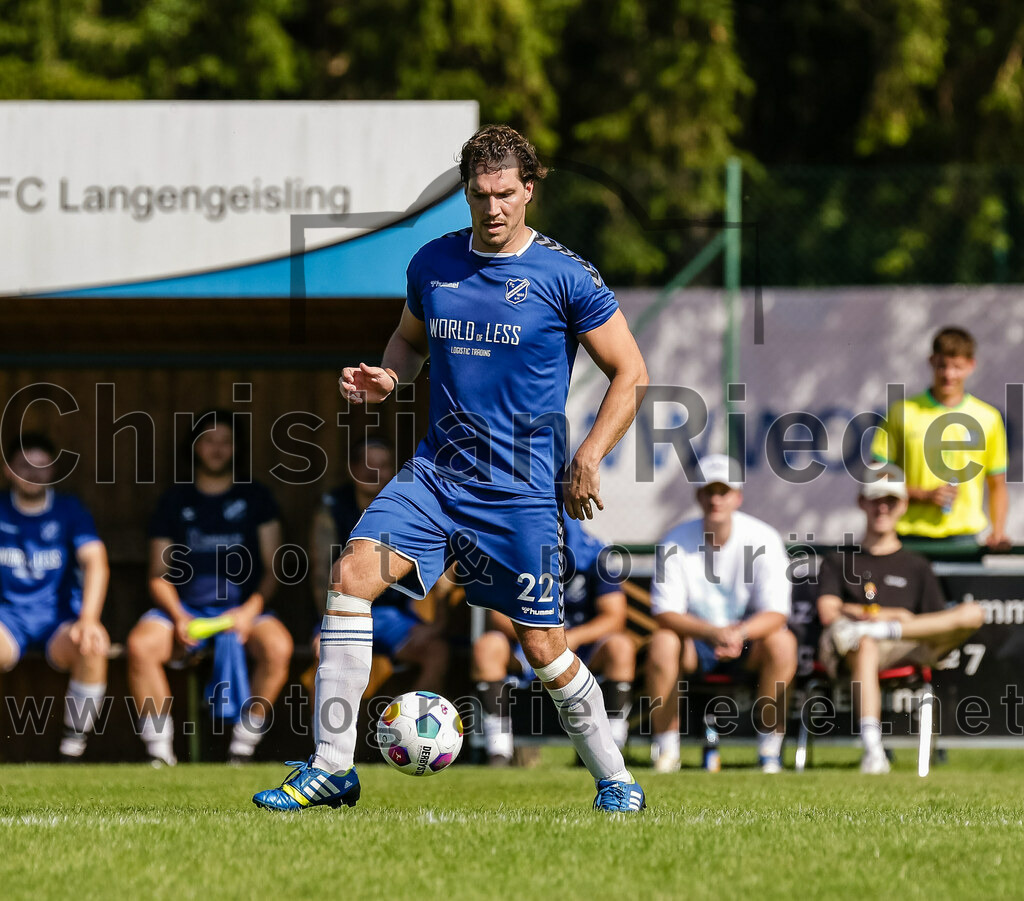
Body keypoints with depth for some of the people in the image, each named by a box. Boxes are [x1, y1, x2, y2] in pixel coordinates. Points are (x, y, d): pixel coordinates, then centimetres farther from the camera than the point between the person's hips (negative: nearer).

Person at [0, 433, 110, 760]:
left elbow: (96, 564, -7)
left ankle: (72, 751, -22)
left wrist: (88, 620, -24)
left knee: (93, 648, -35)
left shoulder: (69, 510, 6)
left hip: (60, 620, 1)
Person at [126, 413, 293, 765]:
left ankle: (244, 747, -24)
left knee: (278, 646, -34)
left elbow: (273, 568, 7)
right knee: (140, 645, -31)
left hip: (244, 607, 0)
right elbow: (159, 575, 9)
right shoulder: (175, 500, 13)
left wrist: (251, 610, -12)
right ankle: (160, 751, -24)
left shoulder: (255, 497, 12)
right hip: (184, 606, 1)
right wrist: (178, 617, -10)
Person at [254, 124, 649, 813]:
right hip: (436, 472, 4)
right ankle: (331, 768, -12)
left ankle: (616, 779, 21)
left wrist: (587, 460, -9)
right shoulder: (433, 263, 6)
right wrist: (387, 378, 2)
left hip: (521, 490, -4)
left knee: (545, 649, -3)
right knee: (352, 574, -16)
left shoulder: (565, 276, -7)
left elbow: (631, 374, -1)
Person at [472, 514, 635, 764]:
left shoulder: (593, 555, -10)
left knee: (620, 647, -32)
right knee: (486, 647, -28)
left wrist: (573, 638, -32)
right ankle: (498, 751, -30)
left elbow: (614, 618, -14)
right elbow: (499, 617, -11)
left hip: (582, 649, -1)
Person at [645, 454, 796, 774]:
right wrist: (712, 632, -34)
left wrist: (739, 633, -38)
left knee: (782, 642, -31)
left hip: (749, 642, 0)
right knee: (662, 642, -30)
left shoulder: (763, 538, -11)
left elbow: (776, 613, -17)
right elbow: (665, 612, -16)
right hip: (695, 641, 0)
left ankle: (770, 752, -22)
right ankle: (666, 751, -21)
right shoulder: (675, 543, -9)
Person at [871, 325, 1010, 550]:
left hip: (963, 537, 1)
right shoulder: (903, 412, 4)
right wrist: (924, 495, -9)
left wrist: (998, 532, -2)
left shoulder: (988, 418, 8)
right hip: (910, 537, -1)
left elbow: (997, 485, 14)